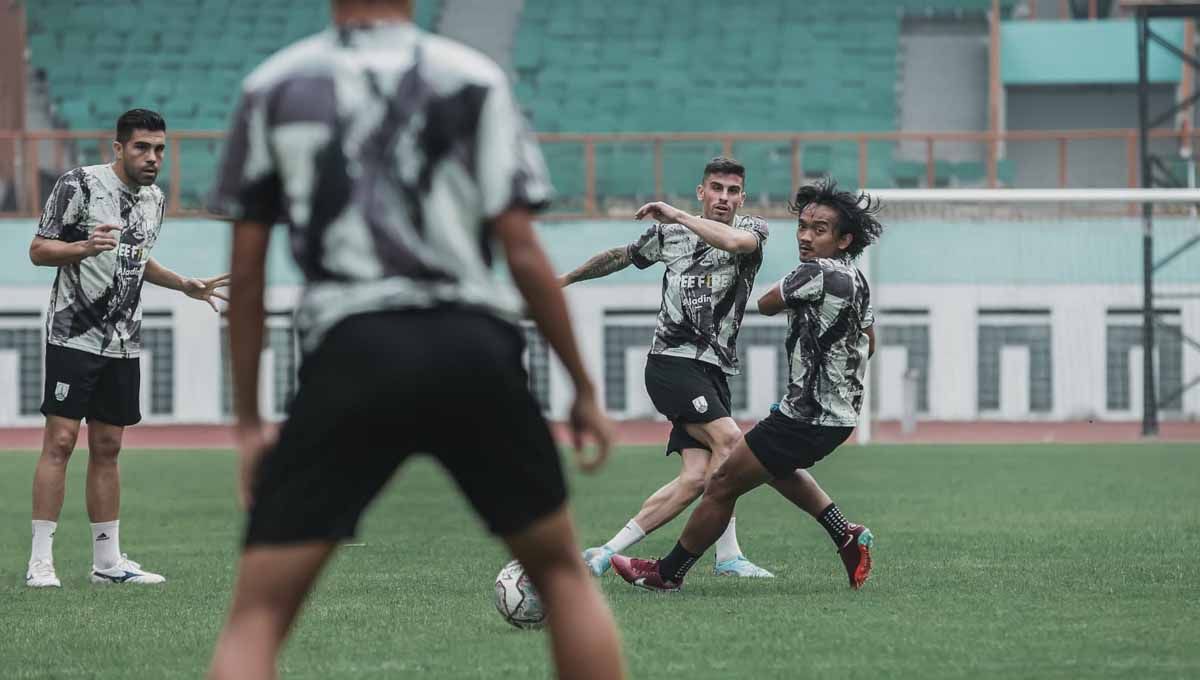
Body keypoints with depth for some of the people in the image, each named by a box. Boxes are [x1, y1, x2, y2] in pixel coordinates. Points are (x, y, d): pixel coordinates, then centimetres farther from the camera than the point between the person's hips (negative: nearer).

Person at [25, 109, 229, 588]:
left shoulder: (154, 200, 12)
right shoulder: (79, 184, -10)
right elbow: (38, 250, -10)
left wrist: (186, 286, 21)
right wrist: (84, 247, -27)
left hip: (124, 344, 7)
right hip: (74, 335, -6)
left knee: (107, 448, 9)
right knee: (60, 441, -10)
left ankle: (107, 561, 13)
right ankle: (40, 561, -9)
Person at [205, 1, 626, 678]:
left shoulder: (272, 88, 10)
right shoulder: (474, 77, 7)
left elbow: (246, 274, 9)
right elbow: (523, 254, 1)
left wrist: (249, 424, 15)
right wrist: (584, 388, 10)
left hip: (351, 350, 0)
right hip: (475, 345, 0)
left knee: (258, 615, 1)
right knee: (563, 571, 20)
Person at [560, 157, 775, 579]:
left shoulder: (752, 229, 5)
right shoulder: (669, 235, 7)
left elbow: (736, 241, -21)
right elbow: (621, 257, 25)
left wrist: (679, 216, -17)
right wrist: (563, 280, 33)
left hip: (714, 371, 3)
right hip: (672, 360, -3)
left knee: (696, 477, -10)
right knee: (729, 440, -23)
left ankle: (607, 552, -6)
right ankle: (728, 555, -20)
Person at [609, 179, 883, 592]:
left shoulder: (817, 273, -22)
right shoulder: (857, 280, 6)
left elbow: (766, 305, -4)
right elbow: (869, 345, 21)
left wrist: (790, 293, 15)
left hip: (805, 419, -10)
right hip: (841, 413, 10)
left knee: (722, 485, 0)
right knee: (775, 465, 36)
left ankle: (667, 573, 13)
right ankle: (847, 537, 28)